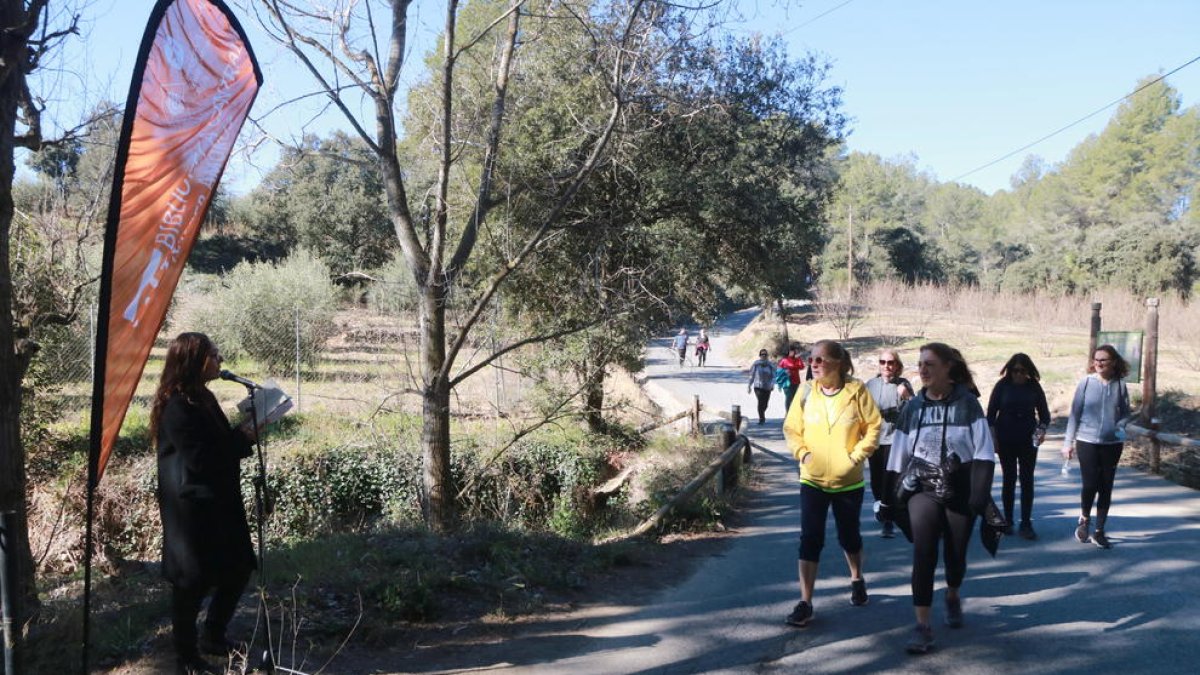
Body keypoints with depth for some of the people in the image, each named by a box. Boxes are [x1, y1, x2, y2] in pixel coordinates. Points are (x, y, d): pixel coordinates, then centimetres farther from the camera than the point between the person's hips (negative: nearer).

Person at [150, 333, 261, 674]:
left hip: (218, 501, 10)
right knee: (192, 581, 2)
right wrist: (243, 438, -14)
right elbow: (200, 458, -23)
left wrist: (243, 435, -2)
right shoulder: (177, 406, -20)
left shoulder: (203, 397, 9)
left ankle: (213, 637, 32)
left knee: (238, 568, 15)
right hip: (191, 506, -9)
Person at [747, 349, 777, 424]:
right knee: (760, 401, -22)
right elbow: (752, 376, 7)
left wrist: (772, 384, -16)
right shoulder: (756, 364, -1)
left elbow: (773, 377, 1)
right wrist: (749, 386, 8)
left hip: (767, 387, 2)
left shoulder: (770, 365, 1)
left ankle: (762, 417, 37)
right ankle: (761, 418, -18)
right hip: (758, 387, -2)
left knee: (765, 404, 9)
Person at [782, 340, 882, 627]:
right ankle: (805, 602, 0)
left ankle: (857, 580, 44)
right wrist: (801, 452, -10)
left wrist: (858, 454, -12)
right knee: (810, 539, -4)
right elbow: (791, 428, 4)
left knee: (849, 536, 16)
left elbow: (873, 426, -4)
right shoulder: (806, 393, -3)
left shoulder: (856, 392, -9)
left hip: (848, 480, -1)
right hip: (812, 479, 1)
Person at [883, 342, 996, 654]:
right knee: (923, 553, -14)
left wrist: (980, 495, -18)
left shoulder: (967, 404, -7)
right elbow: (898, 458, 6)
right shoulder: (913, 408, 2)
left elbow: (983, 453, -10)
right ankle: (922, 625, -9)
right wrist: (891, 498, 7)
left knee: (955, 554, 12)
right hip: (922, 490, 1)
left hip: (959, 492, -1)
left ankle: (953, 596, 44)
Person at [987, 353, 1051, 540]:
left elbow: (1044, 412, 4)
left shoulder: (1034, 387, -1)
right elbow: (991, 411, -1)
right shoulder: (1002, 386, -4)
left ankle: (1026, 524, 2)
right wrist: (992, 436, -7)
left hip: (1028, 440, 1)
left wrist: (1042, 429, -14)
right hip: (1006, 440, -1)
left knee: (1027, 480, -1)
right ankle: (1007, 521, 17)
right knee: (1009, 479, 7)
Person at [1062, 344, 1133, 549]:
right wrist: (1068, 442, -1)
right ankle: (1084, 519, 22)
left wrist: (1120, 426, -14)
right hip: (1087, 442, -2)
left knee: (1106, 488, 7)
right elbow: (1074, 413, 0)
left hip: (1112, 444, 2)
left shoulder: (1120, 385, -1)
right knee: (1090, 484, -7)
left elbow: (1125, 413, 8)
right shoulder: (1086, 383, -4)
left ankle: (1099, 531, 19)